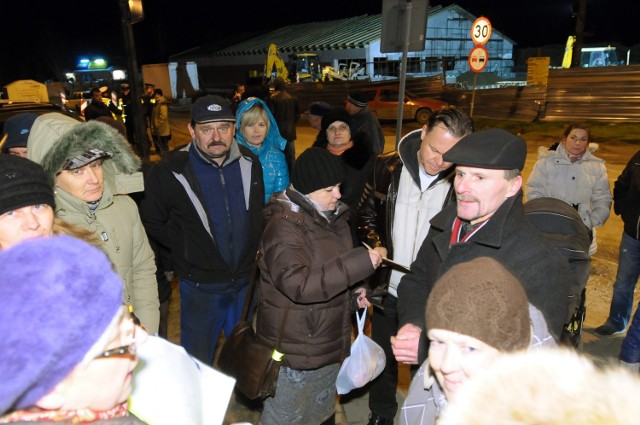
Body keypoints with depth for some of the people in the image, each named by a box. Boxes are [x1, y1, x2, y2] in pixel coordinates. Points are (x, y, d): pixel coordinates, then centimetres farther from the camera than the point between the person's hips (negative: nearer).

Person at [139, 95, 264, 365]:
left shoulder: (251, 163, -3)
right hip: (201, 287, -3)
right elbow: (152, 224, -5)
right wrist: (183, 256, -5)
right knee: (198, 362, 16)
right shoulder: (169, 172, -16)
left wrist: (252, 249, 8)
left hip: (247, 282, 4)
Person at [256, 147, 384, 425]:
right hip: (294, 350, -8)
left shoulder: (332, 217, 3)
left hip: (329, 343, 8)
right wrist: (361, 263, -37)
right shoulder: (284, 225, -23)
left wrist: (352, 292, 2)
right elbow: (299, 284, -36)